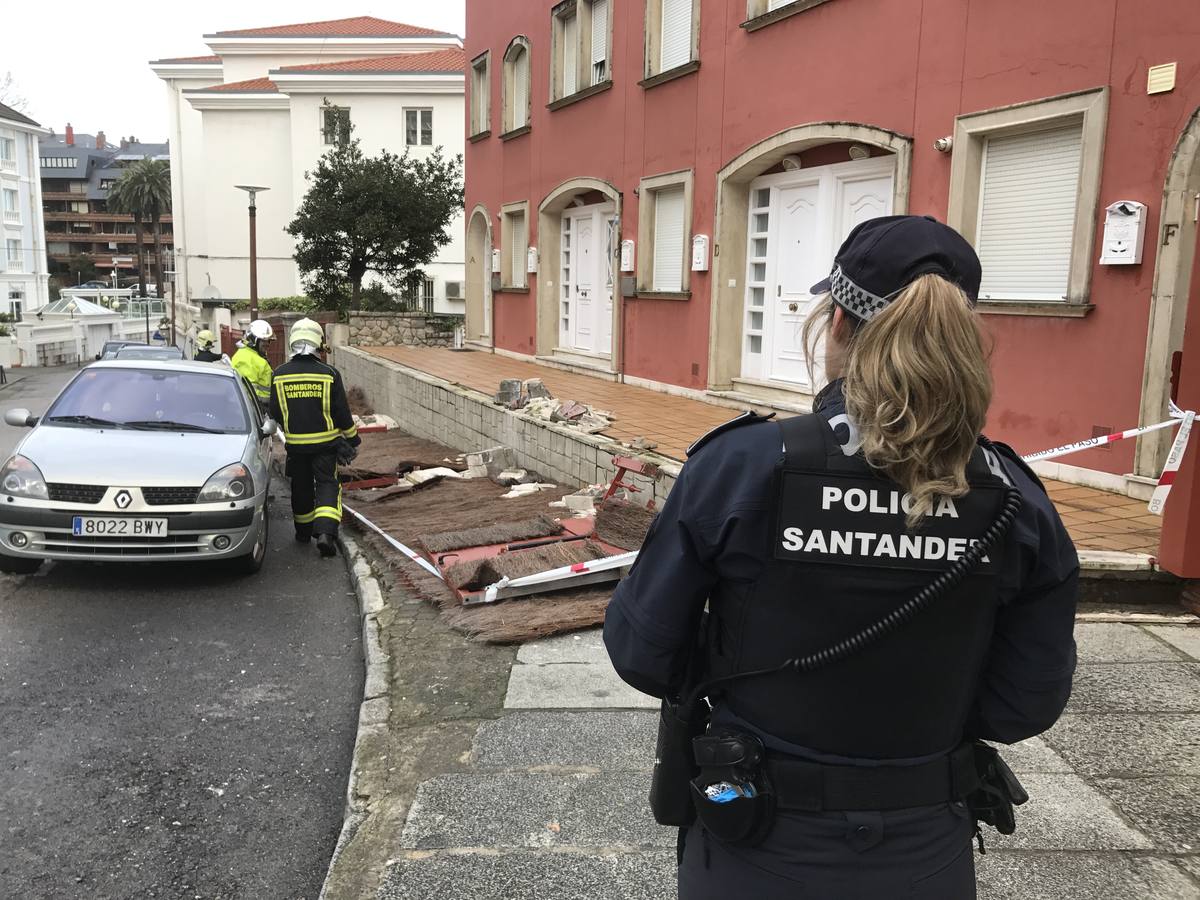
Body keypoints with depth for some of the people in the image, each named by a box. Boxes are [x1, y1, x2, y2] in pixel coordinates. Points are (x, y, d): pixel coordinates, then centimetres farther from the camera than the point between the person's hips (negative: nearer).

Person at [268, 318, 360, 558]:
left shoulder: (280, 375, -4)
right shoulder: (329, 374, -10)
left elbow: (275, 413, 5)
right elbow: (342, 412, -5)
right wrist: (352, 437, 11)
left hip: (295, 443, 2)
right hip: (325, 442, -2)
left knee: (301, 487, 17)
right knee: (327, 485, 3)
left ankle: (303, 531, 30)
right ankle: (325, 532, -14)